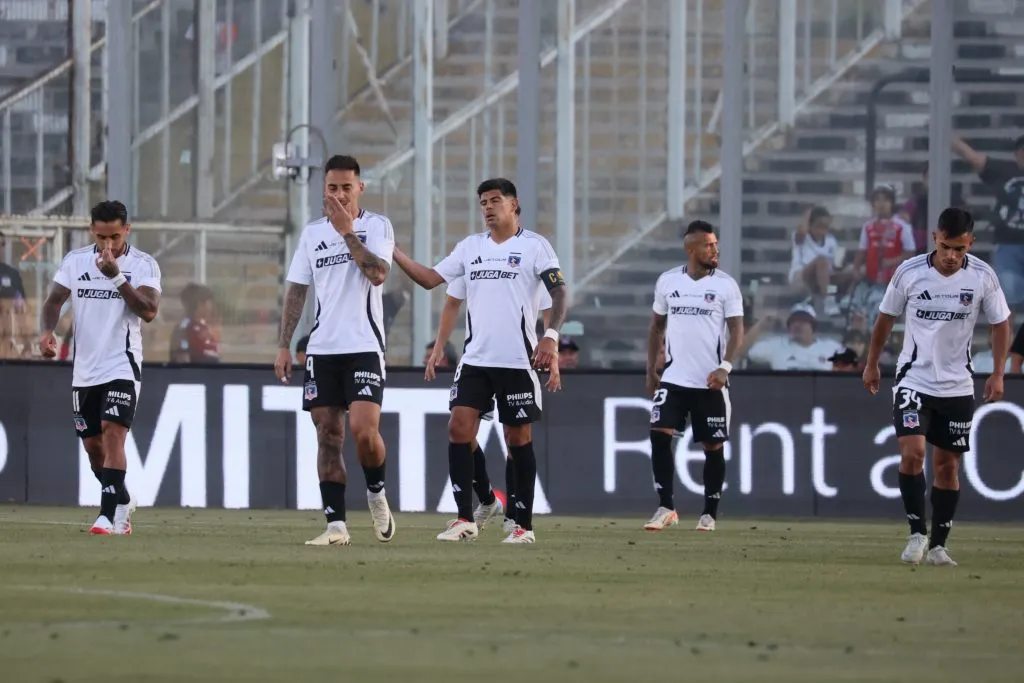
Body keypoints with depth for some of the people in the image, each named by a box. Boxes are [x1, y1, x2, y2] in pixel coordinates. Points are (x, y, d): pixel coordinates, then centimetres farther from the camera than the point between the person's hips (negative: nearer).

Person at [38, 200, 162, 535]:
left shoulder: (143, 264, -7)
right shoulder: (75, 260, 5)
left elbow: (149, 310, -18)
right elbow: (55, 300, 8)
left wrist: (117, 276, -26)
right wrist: (48, 330, -11)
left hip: (123, 366, -5)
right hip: (84, 369, 5)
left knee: (112, 433, -20)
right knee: (92, 444, 11)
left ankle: (110, 514, -23)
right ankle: (122, 501, 33)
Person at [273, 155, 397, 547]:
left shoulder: (377, 226, 0)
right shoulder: (312, 233, 11)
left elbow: (378, 273, -16)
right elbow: (296, 291, 13)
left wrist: (347, 231, -15)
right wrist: (284, 345, 6)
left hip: (364, 347, -4)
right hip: (322, 349, 4)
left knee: (363, 429, -18)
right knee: (328, 435, 0)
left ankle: (376, 492, 10)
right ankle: (336, 525, 1)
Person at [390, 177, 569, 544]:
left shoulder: (534, 246, -3)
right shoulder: (470, 246, 12)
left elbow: (560, 292, -9)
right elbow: (430, 278, 11)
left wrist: (551, 335, -23)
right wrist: (393, 252, 1)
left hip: (517, 361, -4)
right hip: (476, 359, 4)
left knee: (519, 438, 2)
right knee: (459, 428, -8)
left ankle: (524, 525, 10)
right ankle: (465, 520, -4)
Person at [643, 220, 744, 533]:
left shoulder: (726, 285, -3)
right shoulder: (667, 281, 5)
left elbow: (736, 330, -5)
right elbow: (657, 326, 15)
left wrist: (724, 367, -19)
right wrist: (651, 370, 10)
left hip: (710, 382, -2)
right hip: (674, 378, 2)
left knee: (713, 446, 3)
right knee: (659, 435, -12)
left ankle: (709, 513, 15)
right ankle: (666, 508, -6)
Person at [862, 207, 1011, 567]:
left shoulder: (982, 277, -7)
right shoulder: (909, 272, -9)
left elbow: (1000, 323, 4)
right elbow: (886, 318, 5)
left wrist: (998, 373, -5)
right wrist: (871, 364, 10)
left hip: (957, 387, 2)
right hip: (913, 379, -2)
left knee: (947, 464, 6)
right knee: (912, 452, -19)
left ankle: (938, 545, 16)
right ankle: (916, 533, -6)